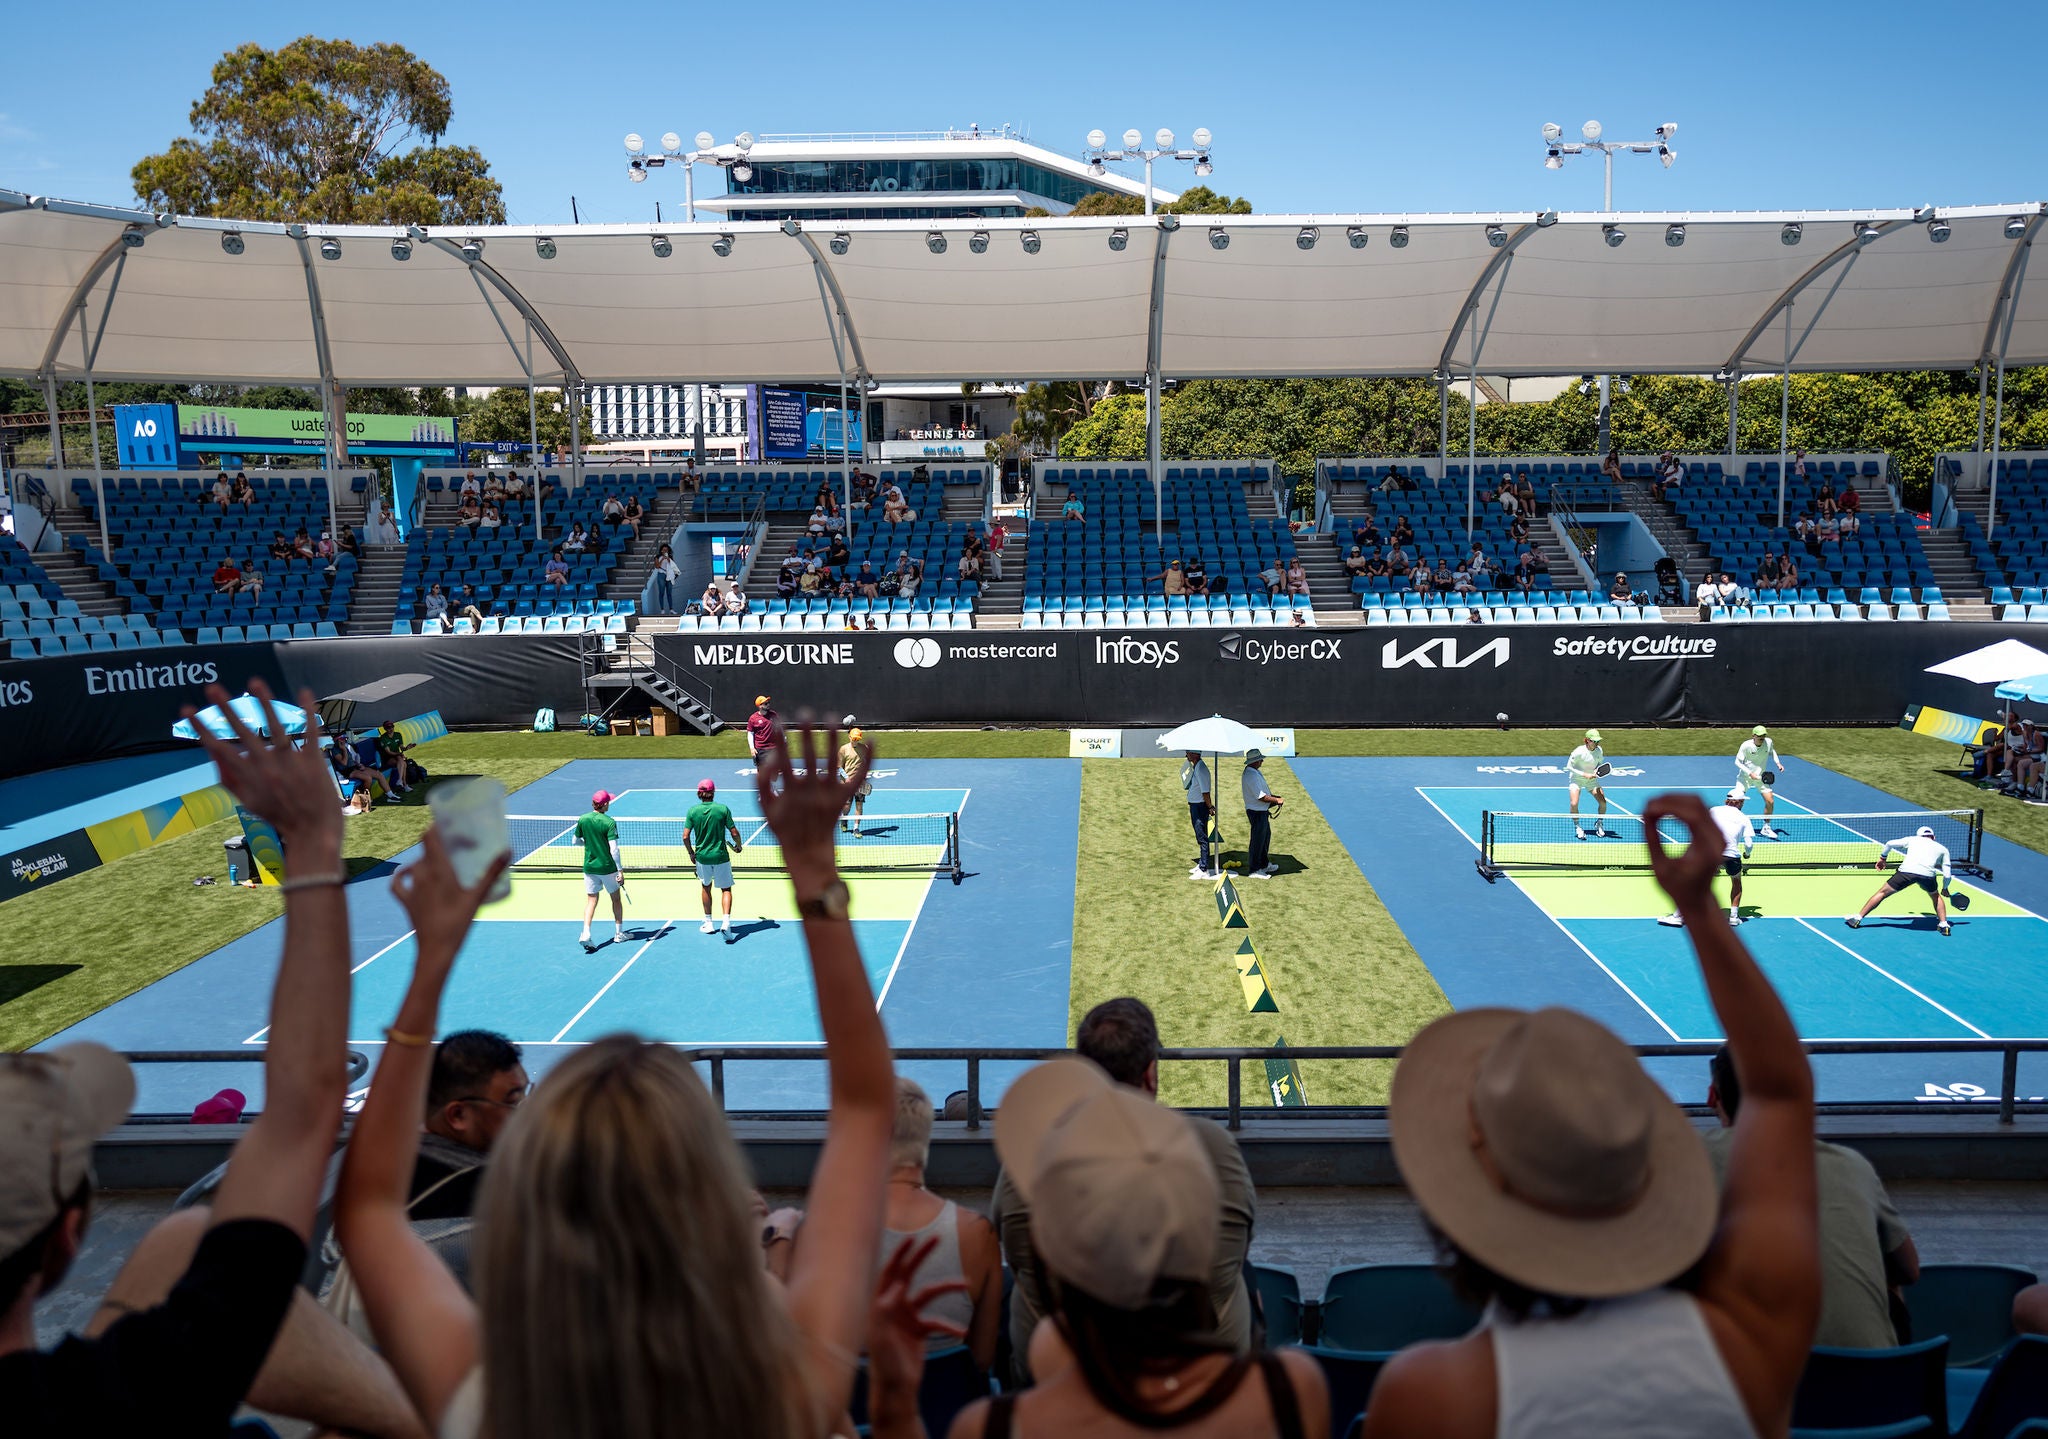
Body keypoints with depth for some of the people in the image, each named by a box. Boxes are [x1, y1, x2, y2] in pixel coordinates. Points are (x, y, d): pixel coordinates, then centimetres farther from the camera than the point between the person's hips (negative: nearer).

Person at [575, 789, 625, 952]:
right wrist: (620, 870, -15)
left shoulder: (583, 820, -2)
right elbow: (614, 849, -19)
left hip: (589, 866, 4)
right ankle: (619, 933, 25)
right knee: (616, 898, 15)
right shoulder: (609, 822, -15)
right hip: (607, 867, -3)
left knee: (591, 900, 8)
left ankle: (585, 934, -9)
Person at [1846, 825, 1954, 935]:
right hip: (1928, 874, 1)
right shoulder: (1943, 849, 29)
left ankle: (1857, 918, 14)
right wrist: (1945, 888, 41)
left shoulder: (1912, 839, 29)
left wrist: (1882, 857, 38)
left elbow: (1889, 843, 22)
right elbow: (1947, 875, 24)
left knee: (1882, 893, 13)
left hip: (1907, 870, -1)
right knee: (1936, 896, 34)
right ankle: (1944, 924, 24)